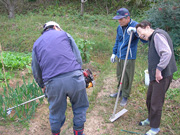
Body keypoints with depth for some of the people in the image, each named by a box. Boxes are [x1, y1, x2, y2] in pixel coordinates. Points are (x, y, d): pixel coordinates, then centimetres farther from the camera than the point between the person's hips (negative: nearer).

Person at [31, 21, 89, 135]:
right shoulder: (64, 34, 16)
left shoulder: (37, 43, 23)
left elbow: (36, 71, 21)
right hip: (74, 77, -1)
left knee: (56, 113, 20)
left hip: (53, 83, 2)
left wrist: (42, 86, 33)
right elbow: (78, 57, 9)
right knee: (80, 108, 19)